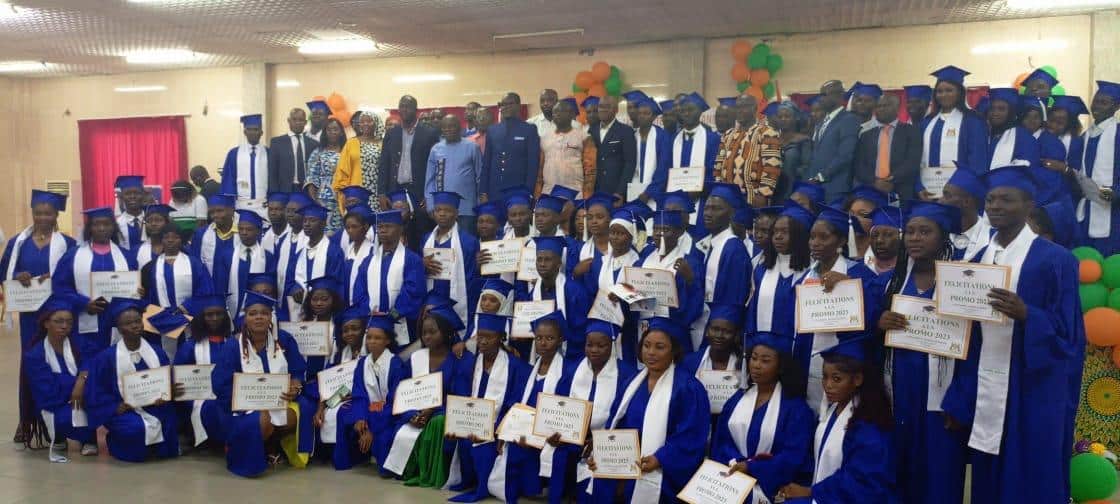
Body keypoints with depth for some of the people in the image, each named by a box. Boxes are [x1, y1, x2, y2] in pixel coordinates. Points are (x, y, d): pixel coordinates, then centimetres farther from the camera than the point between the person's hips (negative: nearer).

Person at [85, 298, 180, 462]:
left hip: (156, 408, 3)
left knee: (170, 423, -28)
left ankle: (155, 445, 8)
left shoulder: (157, 352, 8)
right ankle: (114, 441, 2)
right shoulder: (105, 357, 0)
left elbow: (169, 384, 8)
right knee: (135, 429, -34)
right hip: (123, 410, -2)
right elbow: (95, 395, -2)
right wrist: (117, 407, -18)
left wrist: (169, 393, -16)